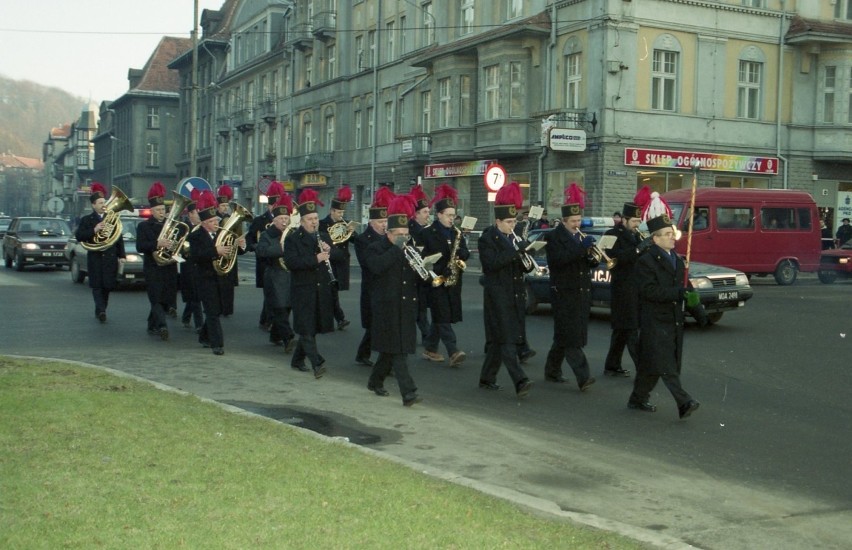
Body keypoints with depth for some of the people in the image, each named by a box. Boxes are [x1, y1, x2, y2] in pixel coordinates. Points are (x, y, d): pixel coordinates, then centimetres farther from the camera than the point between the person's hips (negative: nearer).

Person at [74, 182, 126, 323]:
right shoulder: (86, 220, 4)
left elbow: (119, 238, 11)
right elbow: (78, 236, -6)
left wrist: (122, 256, 5)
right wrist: (94, 230, -19)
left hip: (111, 257, 2)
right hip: (95, 257, -2)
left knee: (107, 285, 4)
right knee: (97, 285, -8)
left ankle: (100, 311, 16)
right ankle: (101, 310, -17)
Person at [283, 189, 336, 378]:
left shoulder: (324, 238, 12)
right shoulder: (292, 239, -4)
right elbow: (291, 262, -18)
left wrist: (329, 251, -9)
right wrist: (316, 259, -25)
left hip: (322, 291, 5)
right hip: (303, 291, -5)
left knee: (311, 328, 12)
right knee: (306, 328, -8)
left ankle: (298, 360, 27)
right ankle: (317, 363, -11)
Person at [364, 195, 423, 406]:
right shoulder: (377, 248, -4)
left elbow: (416, 276, 15)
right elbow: (377, 266, -24)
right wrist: (396, 248, -22)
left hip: (406, 308, 6)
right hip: (387, 308, -6)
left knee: (391, 349, 13)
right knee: (396, 350, -10)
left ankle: (376, 381, 32)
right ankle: (408, 392, -14)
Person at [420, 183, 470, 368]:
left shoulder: (457, 233, 12)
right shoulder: (427, 233, -6)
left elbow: (465, 253, 14)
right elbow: (423, 257, -10)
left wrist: (461, 254, -10)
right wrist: (438, 271, -19)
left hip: (453, 282, 6)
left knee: (440, 318, 11)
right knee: (443, 317, -10)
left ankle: (430, 348, 24)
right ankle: (453, 352, -16)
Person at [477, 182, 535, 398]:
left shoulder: (514, 238, 14)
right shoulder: (487, 240, -7)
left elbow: (522, 266, 17)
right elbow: (492, 263, -21)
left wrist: (528, 264, -6)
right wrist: (516, 250, -24)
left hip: (515, 296, 7)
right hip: (498, 296, -7)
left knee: (499, 340, 12)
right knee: (506, 339, -11)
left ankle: (487, 378, 22)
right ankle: (520, 381, -19)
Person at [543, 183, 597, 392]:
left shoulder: (581, 237, 16)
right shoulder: (554, 237, -6)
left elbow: (587, 264, 17)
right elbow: (557, 259, -23)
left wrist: (592, 256, -6)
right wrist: (582, 247, -27)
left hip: (581, 293, 7)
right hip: (564, 294, -7)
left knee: (564, 336, 13)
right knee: (570, 336, -10)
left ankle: (552, 370, 24)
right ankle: (583, 377, -15)